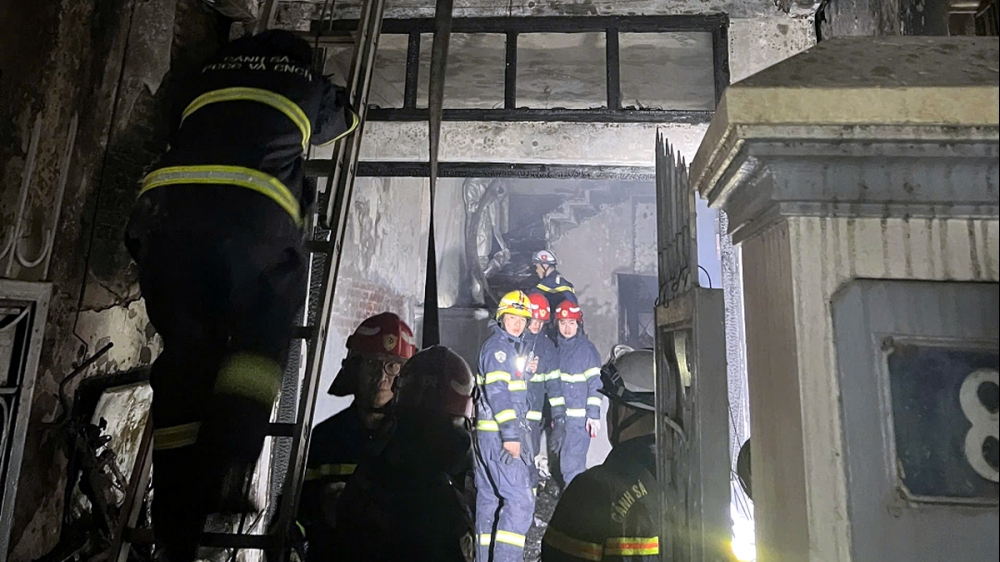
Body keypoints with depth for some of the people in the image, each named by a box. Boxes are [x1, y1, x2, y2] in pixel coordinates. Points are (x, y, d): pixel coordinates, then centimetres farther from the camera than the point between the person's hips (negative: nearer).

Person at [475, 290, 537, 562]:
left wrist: (525, 372, 11)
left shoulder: (509, 346, 18)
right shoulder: (497, 345, -12)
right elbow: (497, 391, -20)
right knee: (520, 499, -11)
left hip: (491, 434, 10)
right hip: (499, 434, -10)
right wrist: (510, 435, -23)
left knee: (490, 497, 15)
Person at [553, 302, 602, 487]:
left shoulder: (587, 348, -5)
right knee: (562, 462, 12)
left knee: (571, 464, -9)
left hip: (579, 417, -6)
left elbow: (595, 383, -7)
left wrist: (594, 414, -12)